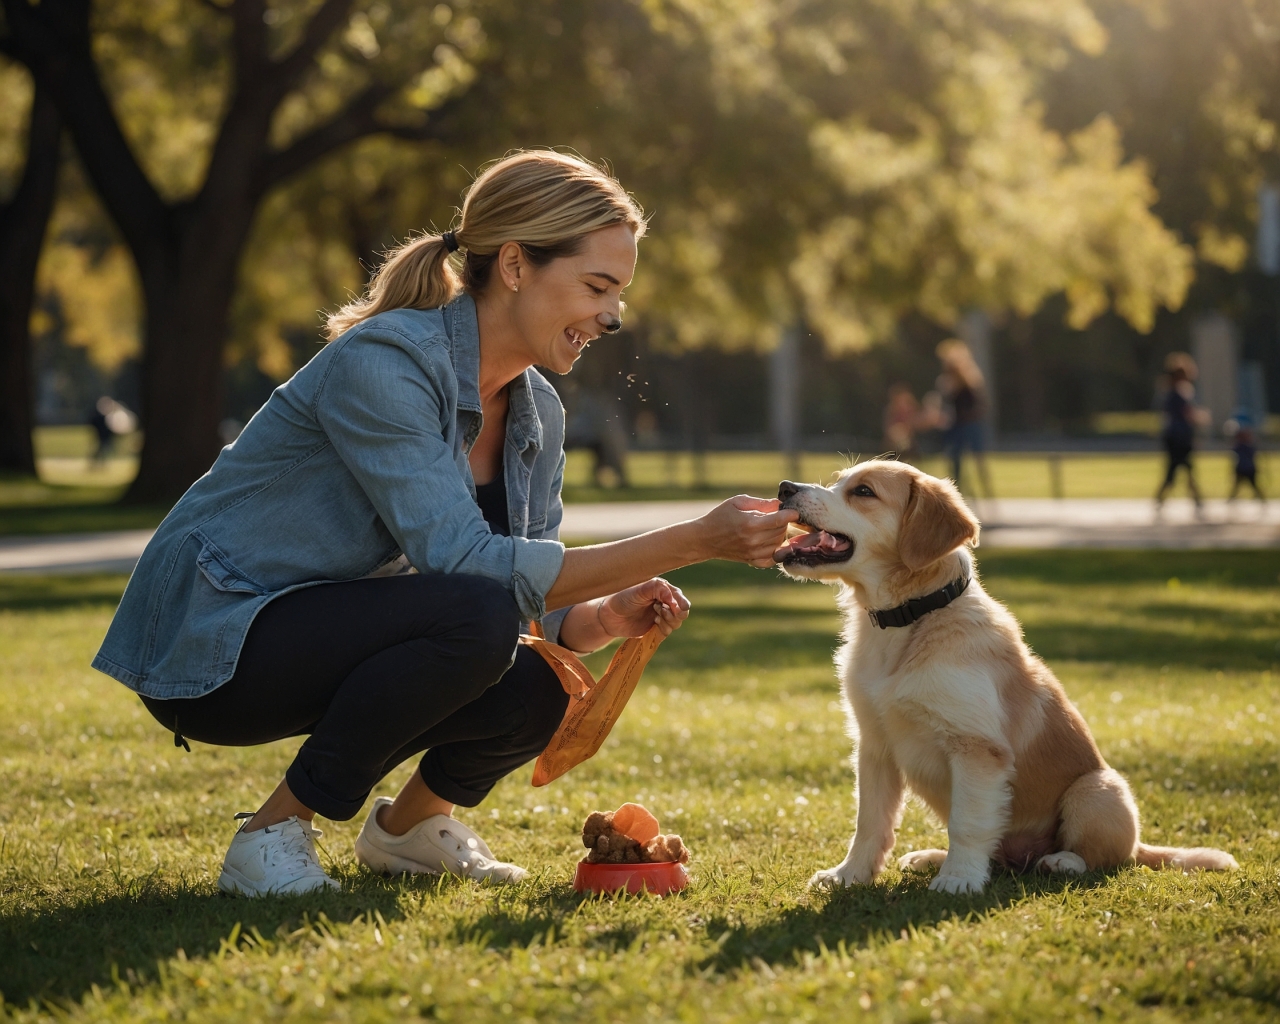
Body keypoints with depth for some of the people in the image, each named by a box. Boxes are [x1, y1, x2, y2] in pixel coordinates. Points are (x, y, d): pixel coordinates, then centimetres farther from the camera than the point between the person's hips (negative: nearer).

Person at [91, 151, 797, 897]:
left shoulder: (537, 415, 1)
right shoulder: (381, 364, -25)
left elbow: (540, 608, 2)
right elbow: (464, 562, -33)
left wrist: (607, 617, -22)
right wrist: (691, 543, -34)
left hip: (326, 646, 8)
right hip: (208, 642, -8)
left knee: (538, 689, -16)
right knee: (475, 615, -29)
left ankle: (409, 823, 15)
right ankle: (273, 835, -12)